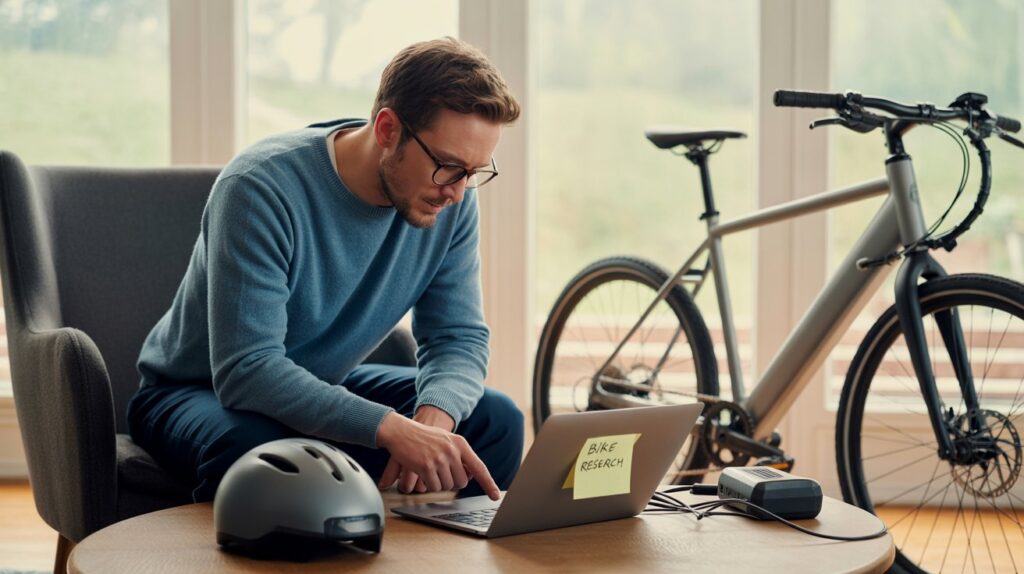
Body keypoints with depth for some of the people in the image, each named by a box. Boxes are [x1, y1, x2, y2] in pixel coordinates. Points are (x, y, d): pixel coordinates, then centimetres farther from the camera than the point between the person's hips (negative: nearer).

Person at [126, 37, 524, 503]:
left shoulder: (451, 201, -12)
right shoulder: (262, 188, -29)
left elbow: (459, 336, -7)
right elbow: (245, 369, -35)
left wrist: (434, 414, -31)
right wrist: (392, 429, -46)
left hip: (328, 387, 5)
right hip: (198, 392, -5)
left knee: (496, 419, -14)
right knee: (258, 450, -39)